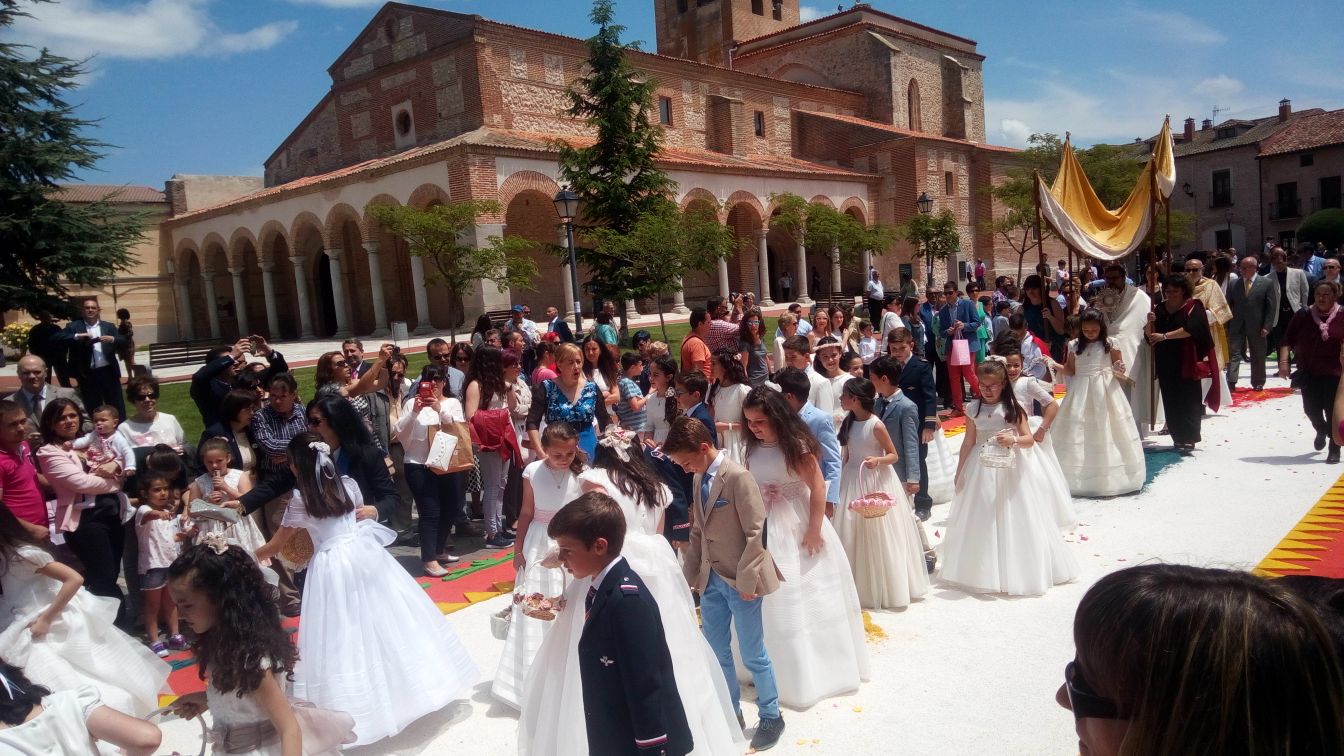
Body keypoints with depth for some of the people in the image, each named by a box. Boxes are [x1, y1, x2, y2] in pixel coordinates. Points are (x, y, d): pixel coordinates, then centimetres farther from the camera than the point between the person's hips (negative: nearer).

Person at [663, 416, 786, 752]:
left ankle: (771, 717, 26)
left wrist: (747, 580, -17)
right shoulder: (698, 478, 5)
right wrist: (689, 573, 11)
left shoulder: (738, 476, -18)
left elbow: (755, 532, -17)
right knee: (716, 651, 15)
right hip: (711, 579, 7)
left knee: (752, 654, 6)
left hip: (740, 580, -7)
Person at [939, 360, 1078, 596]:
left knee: (1013, 521, 3)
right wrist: (959, 472, 7)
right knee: (982, 523, 8)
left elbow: (1030, 440, -8)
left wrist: (1013, 439, -29)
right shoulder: (973, 410, 0)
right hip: (981, 472, 2)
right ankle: (982, 572, 22)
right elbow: (968, 443, 7)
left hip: (1009, 470, -2)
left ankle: (1017, 572, 18)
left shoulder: (1013, 408, -5)